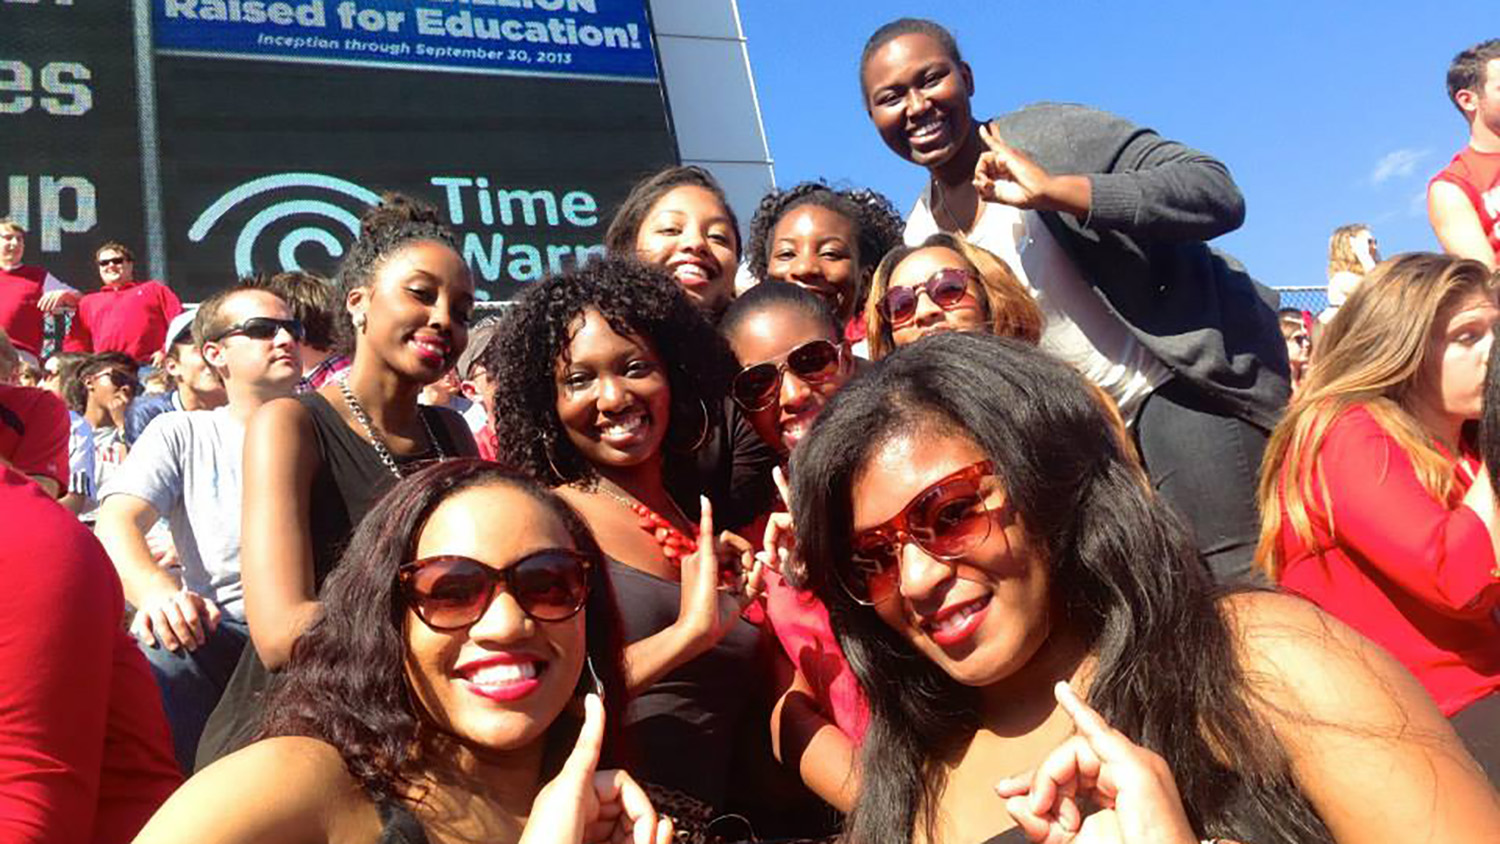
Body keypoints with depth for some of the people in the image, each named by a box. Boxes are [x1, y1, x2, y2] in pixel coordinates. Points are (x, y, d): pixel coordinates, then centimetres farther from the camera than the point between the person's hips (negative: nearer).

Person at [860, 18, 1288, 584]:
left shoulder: (1046, 134, -9)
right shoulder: (920, 235, 9)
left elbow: (1219, 195, -20)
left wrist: (1053, 191, -26)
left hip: (1181, 385, -6)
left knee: (1238, 583, -15)